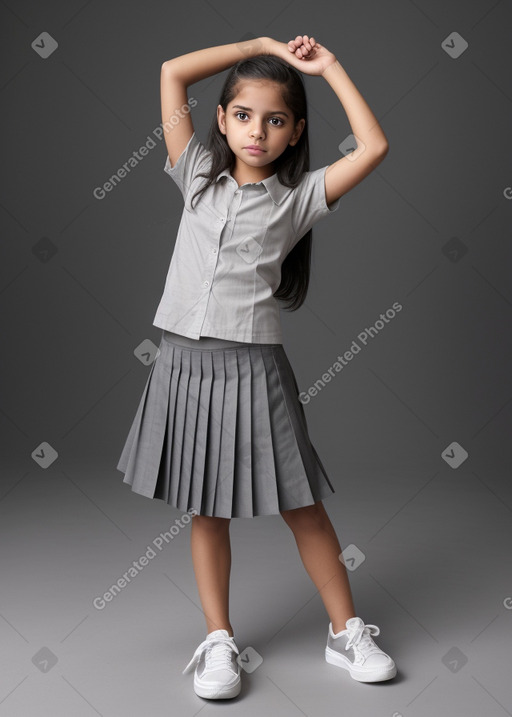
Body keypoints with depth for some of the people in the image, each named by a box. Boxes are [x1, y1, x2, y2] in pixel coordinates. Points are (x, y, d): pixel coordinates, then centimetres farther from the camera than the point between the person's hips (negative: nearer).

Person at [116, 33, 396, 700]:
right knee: (205, 509, 11)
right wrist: (262, 45, 6)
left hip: (252, 365, -2)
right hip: (184, 362, 3)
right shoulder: (199, 177, 8)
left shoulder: (298, 197, 2)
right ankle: (219, 641, 24)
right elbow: (172, 72, 6)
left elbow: (374, 147, -8)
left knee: (303, 506, 6)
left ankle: (347, 632, 22)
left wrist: (330, 66, 2)